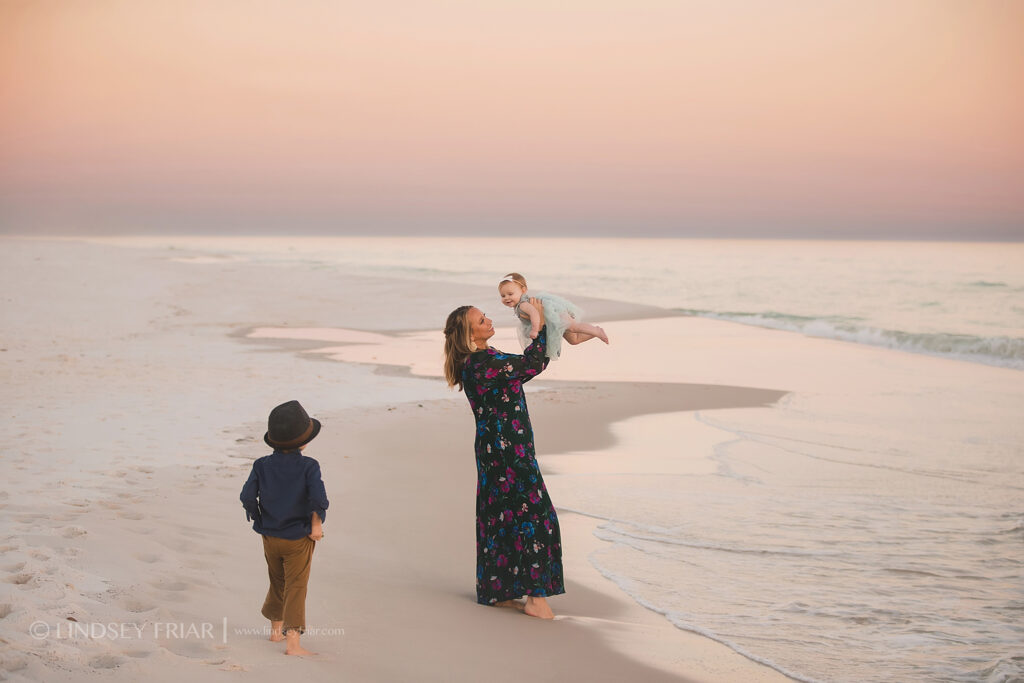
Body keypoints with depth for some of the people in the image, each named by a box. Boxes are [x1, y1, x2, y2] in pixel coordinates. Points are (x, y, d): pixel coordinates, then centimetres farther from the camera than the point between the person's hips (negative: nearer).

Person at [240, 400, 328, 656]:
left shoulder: (262, 465, -3)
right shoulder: (308, 466, -14)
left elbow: (248, 497, -8)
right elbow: (318, 498, -24)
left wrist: (260, 522, 4)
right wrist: (316, 524, -9)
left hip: (270, 538, 4)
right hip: (299, 539, -4)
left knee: (278, 583, 22)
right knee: (296, 589, -1)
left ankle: (276, 630, 37)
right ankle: (292, 640, -8)